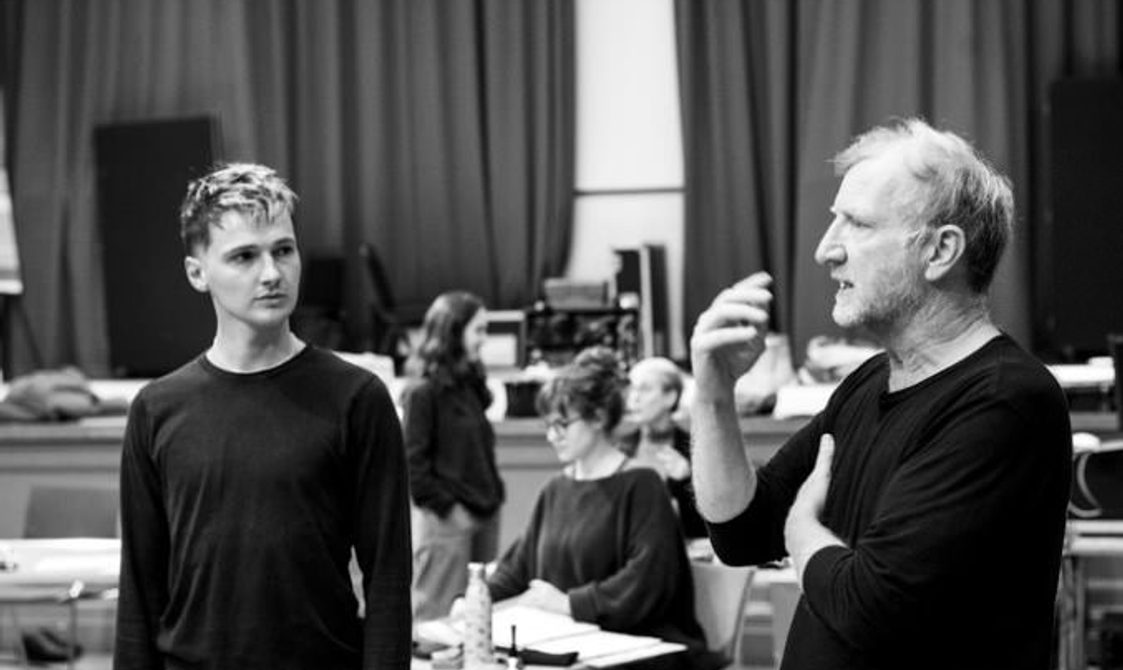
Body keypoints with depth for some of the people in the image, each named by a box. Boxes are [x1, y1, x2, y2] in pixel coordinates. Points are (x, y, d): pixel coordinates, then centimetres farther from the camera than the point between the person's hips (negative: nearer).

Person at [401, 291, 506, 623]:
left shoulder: (471, 385, 12)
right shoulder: (424, 392, -10)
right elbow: (413, 462, -11)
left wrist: (493, 495, 8)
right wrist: (448, 507, -12)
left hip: (483, 517, 7)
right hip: (445, 520, -7)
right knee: (436, 618, -4)